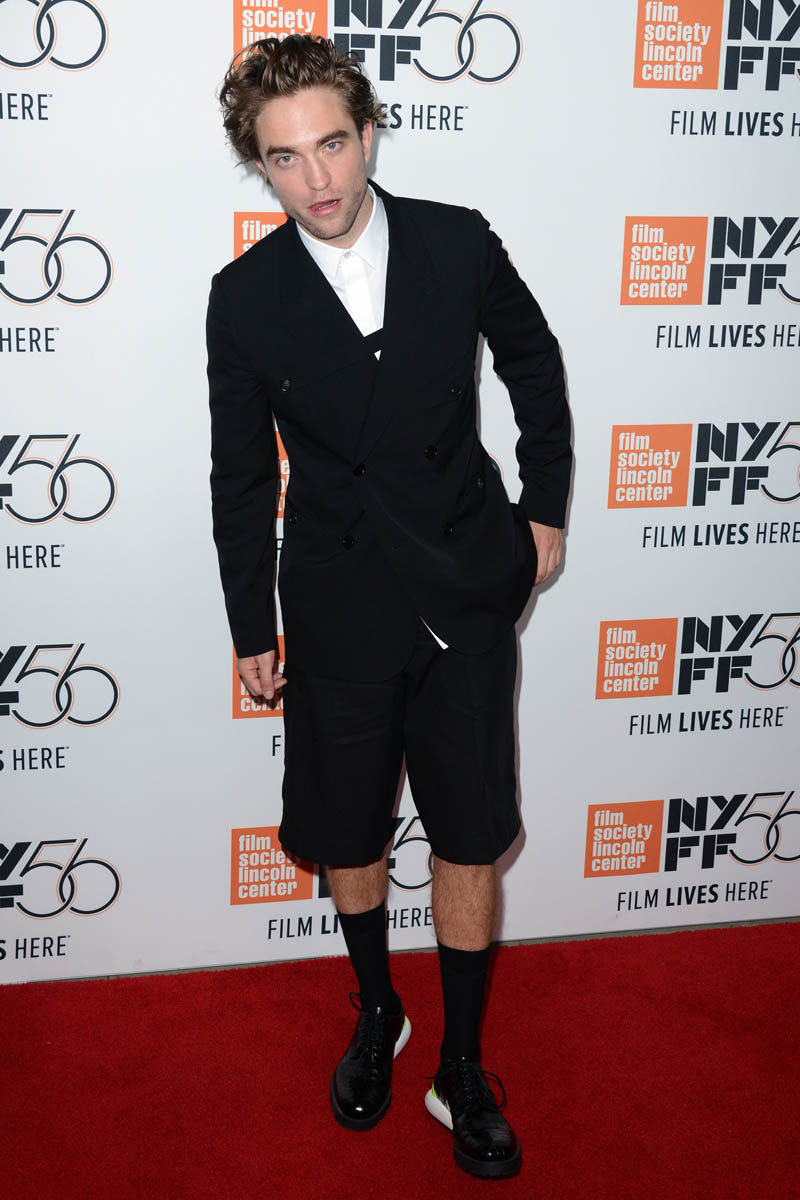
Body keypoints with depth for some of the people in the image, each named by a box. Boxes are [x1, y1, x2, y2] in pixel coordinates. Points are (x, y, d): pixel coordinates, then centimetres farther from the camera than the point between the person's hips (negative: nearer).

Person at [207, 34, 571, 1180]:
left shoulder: (459, 243, -8)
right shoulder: (246, 297, -8)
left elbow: (535, 367, 10)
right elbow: (242, 476, 0)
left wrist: (545, 507, 8)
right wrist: (252, 629, 4)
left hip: (470, 592, 0)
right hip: (341, 605, 0)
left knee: (470, 838, 7)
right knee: (347, 836, 14)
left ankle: (462, 1069, 26)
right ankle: (376, 1016, 41)